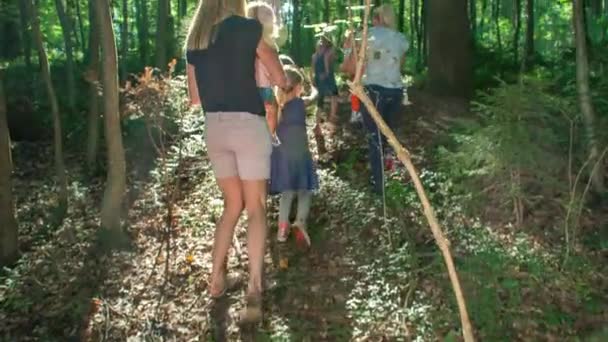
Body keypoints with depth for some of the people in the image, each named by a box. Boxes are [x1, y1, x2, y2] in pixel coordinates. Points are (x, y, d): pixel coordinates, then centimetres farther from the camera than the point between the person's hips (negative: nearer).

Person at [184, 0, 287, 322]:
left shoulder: (194, 40, 13)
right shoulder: (248, 27, -1)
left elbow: (195, 97, 17)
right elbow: (280, 79, 2)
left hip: (214, 128, 5)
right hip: (247, 124, -5)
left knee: (232, 204, 18)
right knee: (255, 207, 0)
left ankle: (217, 278, 17)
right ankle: (254, 287, -7)